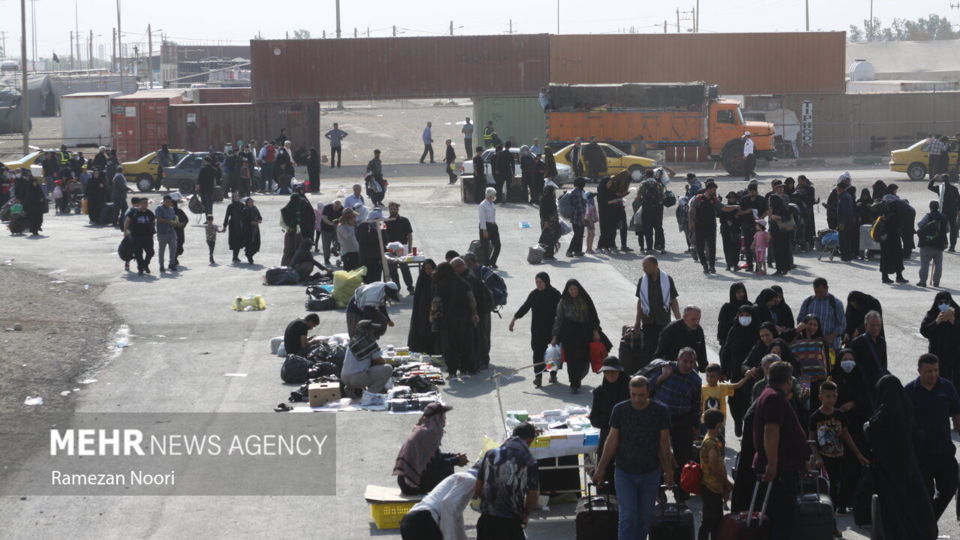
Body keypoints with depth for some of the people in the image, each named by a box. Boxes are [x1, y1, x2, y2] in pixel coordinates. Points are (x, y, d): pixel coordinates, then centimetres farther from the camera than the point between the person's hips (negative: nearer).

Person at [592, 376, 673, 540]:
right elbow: (612, 440, 2)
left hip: (650, 473, 1)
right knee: (628, 516, -9)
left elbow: (664, 443, 2)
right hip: (624, 472, -1)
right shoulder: (620, 410, -5)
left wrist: (668, 471, 3)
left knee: (645, 518, 8)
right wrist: (601, 468, 3)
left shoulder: (660, 411, -5)